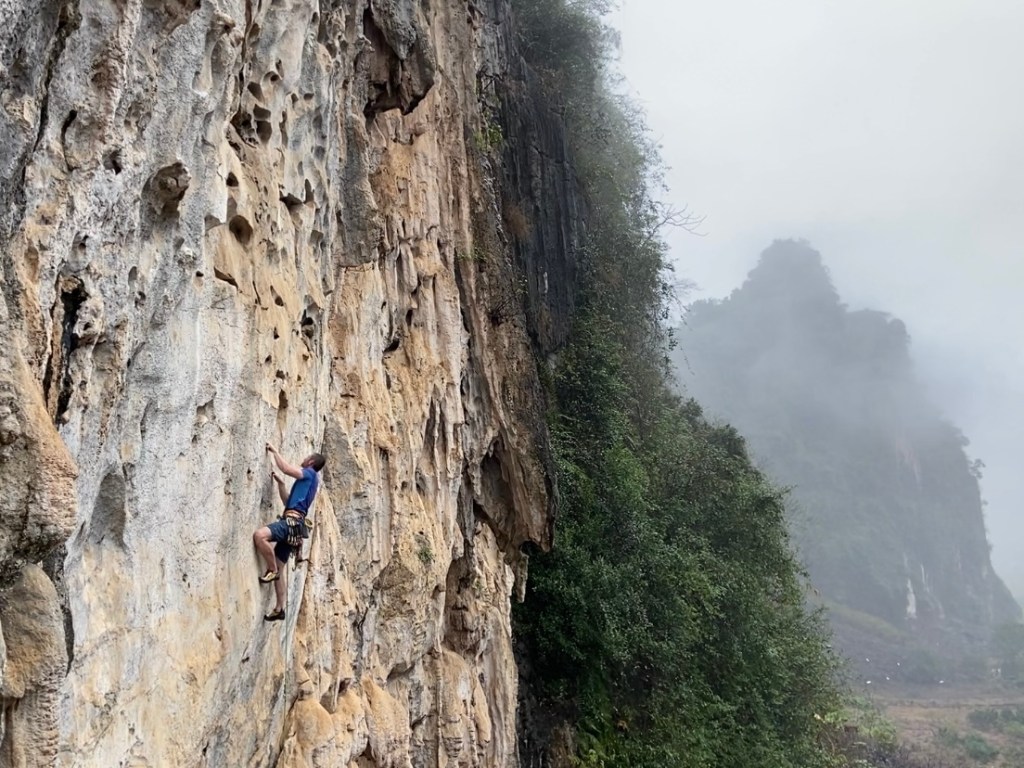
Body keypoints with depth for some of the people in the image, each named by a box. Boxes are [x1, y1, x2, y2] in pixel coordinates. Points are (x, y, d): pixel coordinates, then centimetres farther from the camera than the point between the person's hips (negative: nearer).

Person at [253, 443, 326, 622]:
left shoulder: (310, 473, 2)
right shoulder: (306, 480, 28)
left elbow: (286, 468, -12)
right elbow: (288, 501, 35)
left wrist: (274, 451, 0)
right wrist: (280, 483, 26)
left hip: (292, 521, -10)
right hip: (292, 523, 10)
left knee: (259, 535, -31)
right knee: (280, 566, 9)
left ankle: (272, 570, -16)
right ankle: (279, 608, 10)